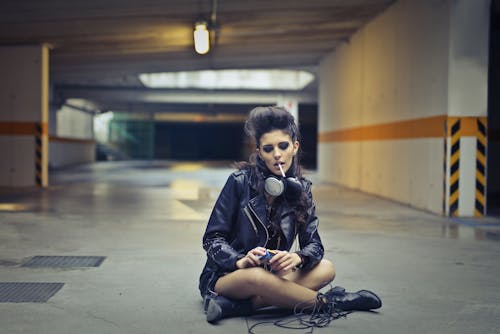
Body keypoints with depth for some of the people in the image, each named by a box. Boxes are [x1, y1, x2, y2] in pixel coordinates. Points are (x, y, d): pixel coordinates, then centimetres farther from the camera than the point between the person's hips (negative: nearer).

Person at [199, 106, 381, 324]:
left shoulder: (300, 188, 0)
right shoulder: (240, 181, -13)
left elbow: (313, 244, -3)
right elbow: (212, 238, -10)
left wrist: (298, 257, -26)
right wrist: (240, 261, -29)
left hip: (272, 273, 6)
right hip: (224, 276, -5)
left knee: (326, 269, -17)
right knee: (257, 277, -39)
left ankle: (236, 306, -27)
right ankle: (329, 302, -15)